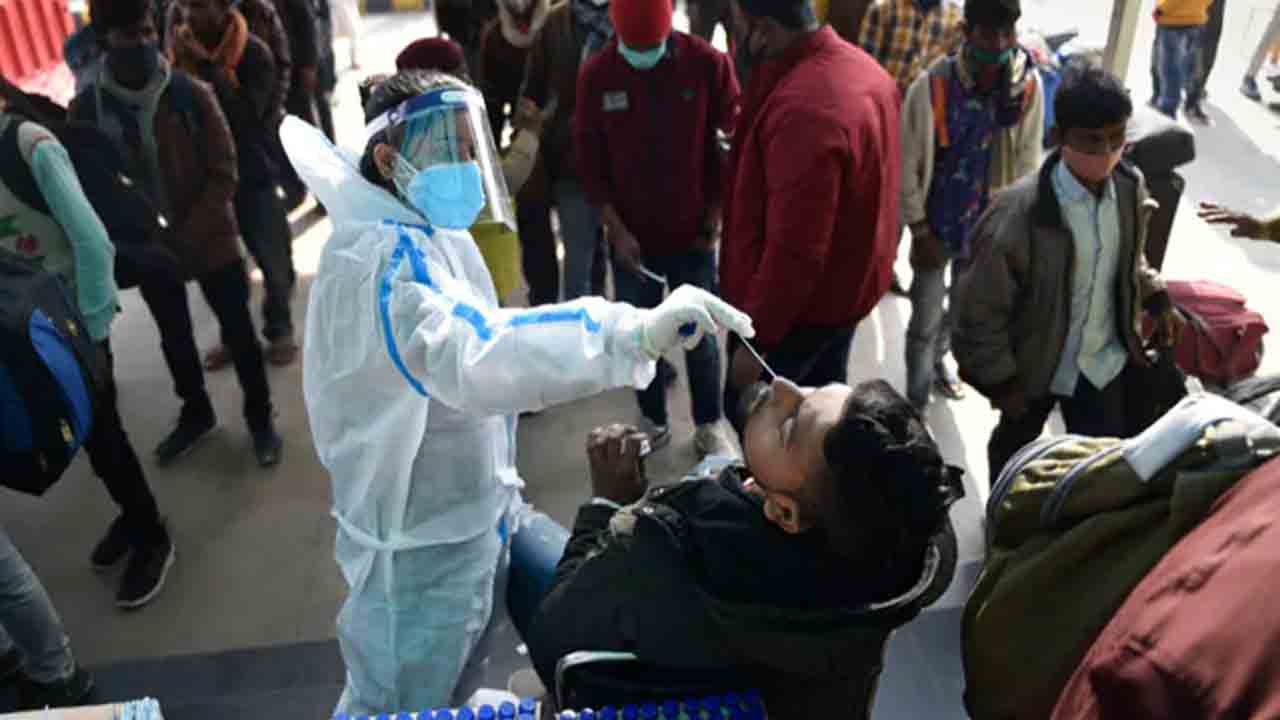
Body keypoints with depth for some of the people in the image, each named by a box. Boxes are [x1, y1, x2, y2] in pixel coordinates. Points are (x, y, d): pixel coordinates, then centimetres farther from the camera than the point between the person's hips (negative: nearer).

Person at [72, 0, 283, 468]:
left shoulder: (191, 94, -14)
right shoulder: (87, 108, -9)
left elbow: (223, 173, -12)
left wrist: (188, 235, -19)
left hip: (209, 241, -3)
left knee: (237, 331, 9)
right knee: (174, 337, 20)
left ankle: (260, 416, 31)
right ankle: (195, 413, 43)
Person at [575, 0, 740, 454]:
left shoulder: (708, 63, -10)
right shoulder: (596, 74, -6)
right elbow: (588, 159, -2)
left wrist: (717, 210, -4)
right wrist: (616, 228, -7)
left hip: (692, 233, -1)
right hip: (631, 235, 1)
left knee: (700, 334, 10)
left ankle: (709, 425, 28)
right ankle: (653, 423, 29)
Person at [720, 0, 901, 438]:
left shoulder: (803, 108, -33)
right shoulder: (861, 69, 0)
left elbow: (793, 248, -32)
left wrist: (756, 336, -23)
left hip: (801, 301, -9)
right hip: (845, 285, 9)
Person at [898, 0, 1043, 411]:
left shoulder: (1029, 86, -13)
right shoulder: (932, 86, -22)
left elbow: (1028, 161, -3)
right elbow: (908, 165, -14)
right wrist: (920, 230, -11)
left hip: (989, 225, 3)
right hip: (937, 224, -3)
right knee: (925, 319, 7)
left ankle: (938, 357, 53)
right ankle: (916, 402, 26)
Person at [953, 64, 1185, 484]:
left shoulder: (1130, 187, -10)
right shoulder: (1019, 213, -30)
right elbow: (981, 309, -22)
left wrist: (1156, 299, -1)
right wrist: (1000, 380, -16)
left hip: (1106, 361, 4)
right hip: (1033, 366, -4)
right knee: (1016, 451, 23)